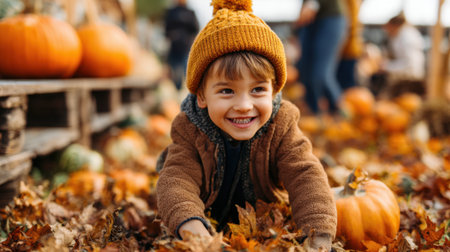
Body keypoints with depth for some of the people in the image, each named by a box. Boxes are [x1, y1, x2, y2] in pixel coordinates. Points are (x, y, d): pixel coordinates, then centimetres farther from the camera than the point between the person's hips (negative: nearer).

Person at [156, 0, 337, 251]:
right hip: (210, 223, 0)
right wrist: (190, 225, -63)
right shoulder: (190, 131, -27)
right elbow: (176, 180, -39)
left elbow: (306, 177, -36)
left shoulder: (281, 128, -27)